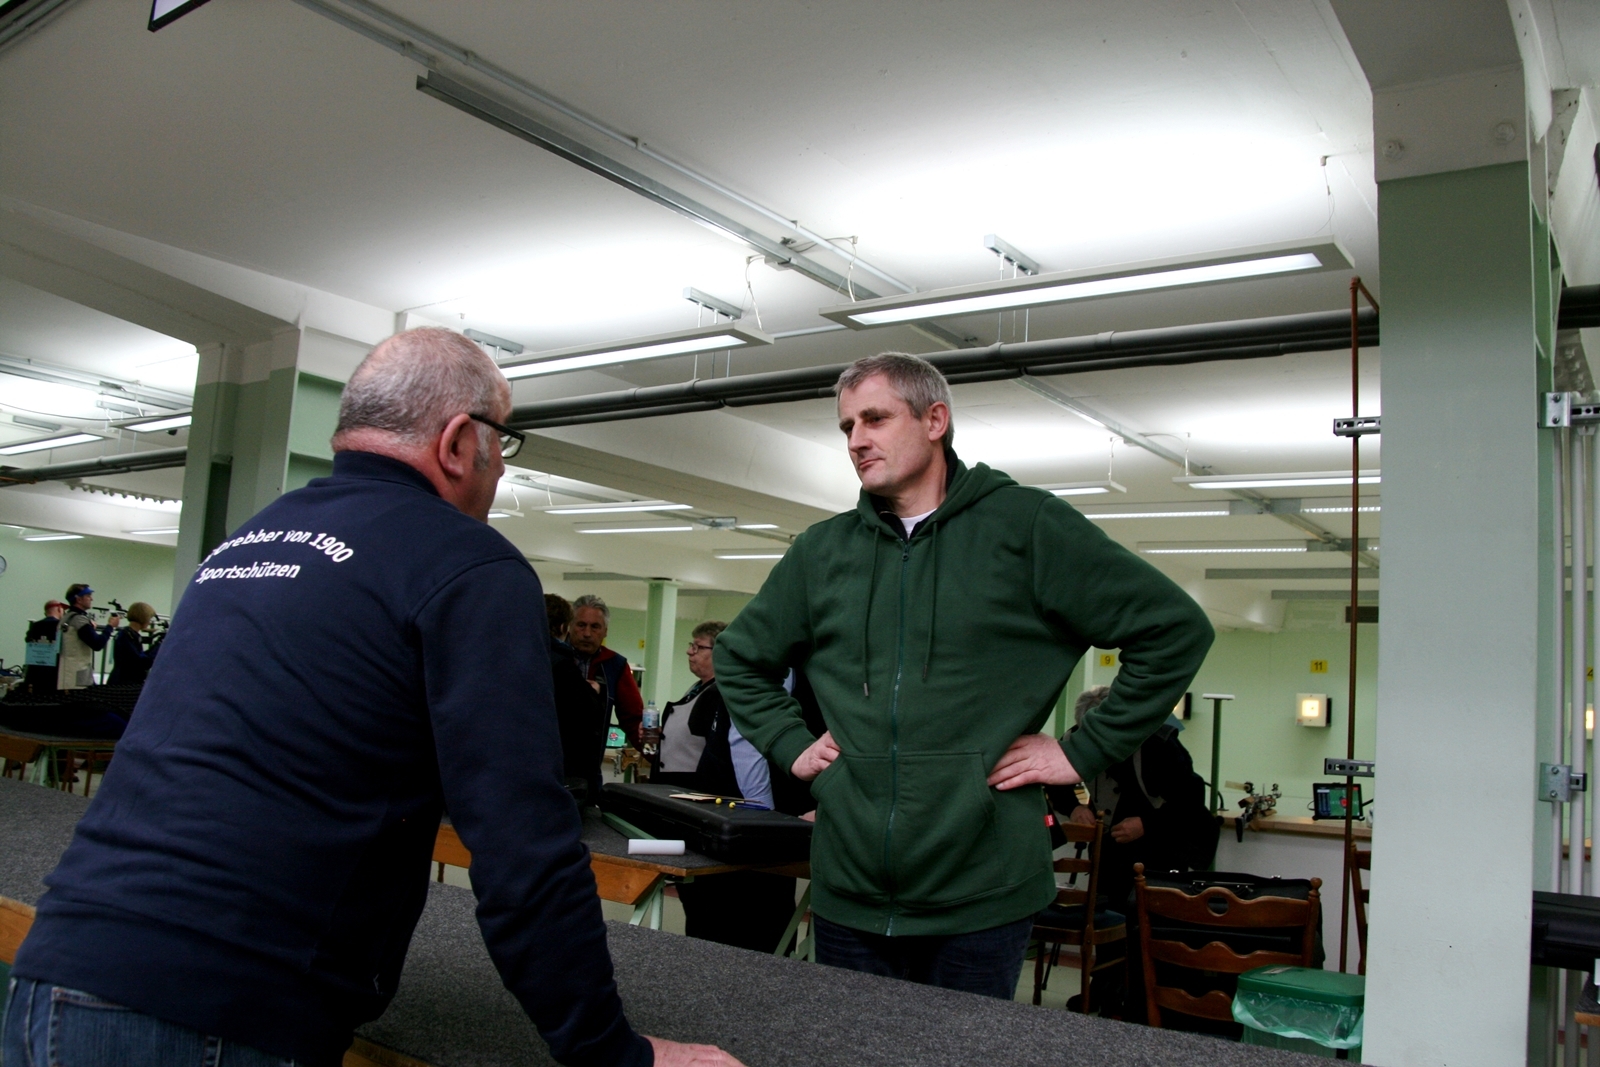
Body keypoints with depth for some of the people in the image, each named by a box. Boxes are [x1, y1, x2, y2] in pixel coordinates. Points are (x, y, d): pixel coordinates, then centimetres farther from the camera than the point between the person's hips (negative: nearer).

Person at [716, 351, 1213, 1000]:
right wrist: (791, 746, 8)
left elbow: (1176, 629, -4)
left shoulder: (1027, 526, -4)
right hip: (847, 896, 4)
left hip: (982, 903, -3)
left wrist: (1085, 752, -6)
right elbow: (740, 657, 22)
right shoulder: (820, 551, 8)